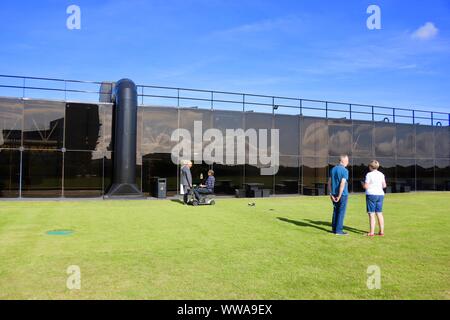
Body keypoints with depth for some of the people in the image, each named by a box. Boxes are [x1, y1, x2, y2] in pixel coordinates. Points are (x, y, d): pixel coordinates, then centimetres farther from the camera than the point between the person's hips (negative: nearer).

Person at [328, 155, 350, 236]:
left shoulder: (333, 169, 8)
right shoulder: (345, 170, -14)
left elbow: (329, 182, 7)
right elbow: (342, 184, -23)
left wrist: (331, 194, 6)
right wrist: (339, 196, -19)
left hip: (334, 194, 7)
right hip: (342, 194, -7)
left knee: (335, 211, 14)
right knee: (341, 212, 0)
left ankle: (334, 228, 18)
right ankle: (338, 230, 2)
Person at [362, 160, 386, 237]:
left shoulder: (369, 174, -10)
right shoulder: (381, 174, 8)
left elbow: (366, 186, -12)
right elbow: (384, 186, 10)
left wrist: (363, 184, 9)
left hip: (371, 194, -6)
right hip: (380, 195, 6)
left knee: (371, 214, -3)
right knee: (379, 213, 11)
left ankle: (372, 232, -3)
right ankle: (381, 231, 13)